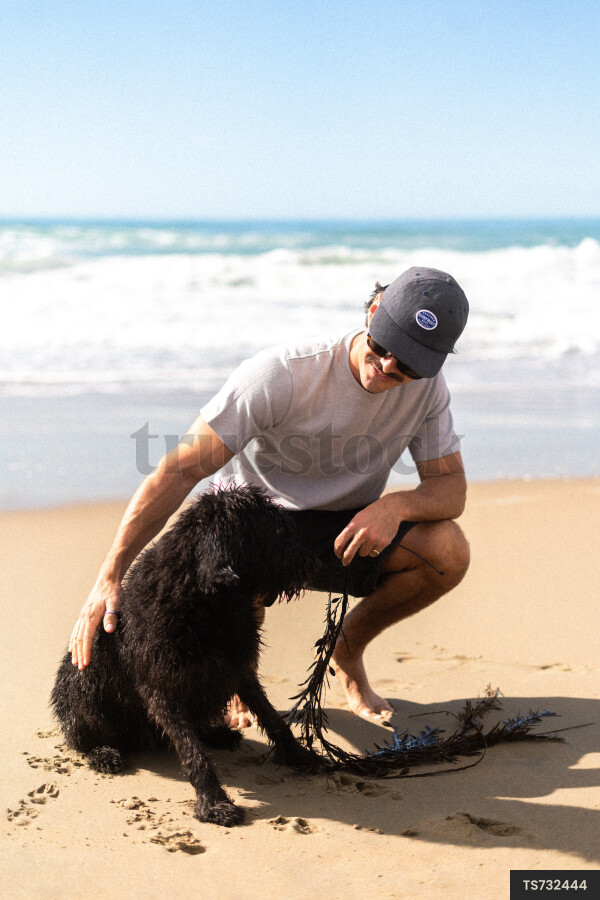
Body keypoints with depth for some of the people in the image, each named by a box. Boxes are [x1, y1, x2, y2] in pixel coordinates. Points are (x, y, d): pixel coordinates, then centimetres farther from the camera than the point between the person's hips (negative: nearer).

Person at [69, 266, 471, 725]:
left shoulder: (426, 387, -12)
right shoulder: (281, 375, -27)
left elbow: (452, 487, -8)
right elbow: (181, 470, -29)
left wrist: (397, 505, -34)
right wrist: (109, 578, -36)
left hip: (345, 530, 4)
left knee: (449, 550, -22)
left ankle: (348, 649, 7)